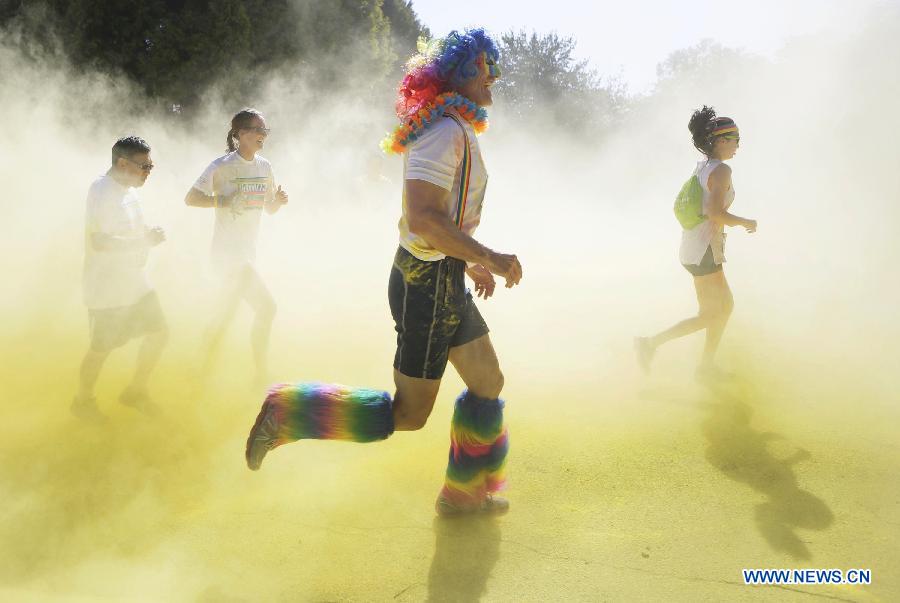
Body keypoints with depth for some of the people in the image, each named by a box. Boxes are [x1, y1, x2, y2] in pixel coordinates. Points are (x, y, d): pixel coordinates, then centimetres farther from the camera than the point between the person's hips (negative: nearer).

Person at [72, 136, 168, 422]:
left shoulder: (128, 188, 8)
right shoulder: (102, 191, -21)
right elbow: (98, 241, -29)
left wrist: (150, 234, 2)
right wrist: (145, 241, -26)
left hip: (135, 282, 9)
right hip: (107, 289, -9)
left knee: (158, 333, 11)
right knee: (101, 349, 5)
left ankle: (135, 391, 30)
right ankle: (83, 401, 29)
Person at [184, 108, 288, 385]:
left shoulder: (264, 166, 8)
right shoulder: (223, 165, -12)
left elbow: (269, 208, 15)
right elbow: (190, 198, -13)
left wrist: (278, 200, -7)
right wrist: (225, 201, -25)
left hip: (248, 252, 7)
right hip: (228, 252, -7)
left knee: (225, 313, 15)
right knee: (266, 306, -9)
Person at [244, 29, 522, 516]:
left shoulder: (455, 132, 15)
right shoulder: (445, 132, -19)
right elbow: (424, 217, -30)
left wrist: (470, 265, 21)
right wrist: (489, 258, -24)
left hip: (444, 280, 11)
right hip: (427, 284, -10)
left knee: (488, 381, 17)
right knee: (407, 415, -1)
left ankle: (465, 494, 30)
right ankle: (287, 413, 7)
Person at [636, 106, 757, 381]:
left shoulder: (700, 167, 12)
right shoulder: (721, 170, -15)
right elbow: (715, 212, -25)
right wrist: (746, 222, -9)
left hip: (693, 245, 10)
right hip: (703, 251, -10)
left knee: (727, 305, 17)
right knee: (710, 316, -1)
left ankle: (707, 366, 21)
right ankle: (651, 343, -3)